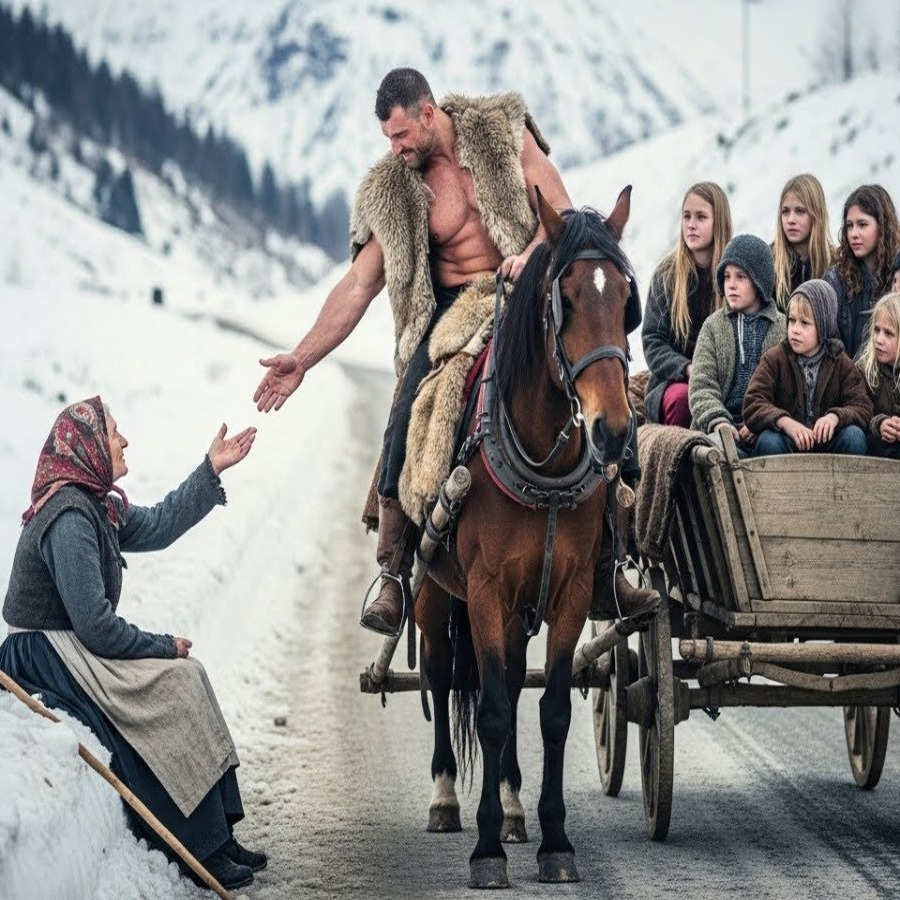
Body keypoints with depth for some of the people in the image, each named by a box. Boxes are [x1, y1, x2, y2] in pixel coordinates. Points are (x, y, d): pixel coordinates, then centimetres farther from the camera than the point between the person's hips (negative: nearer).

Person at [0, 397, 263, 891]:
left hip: (71, 645, 10)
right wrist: (163, 647, -12)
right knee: (174, 687, -17)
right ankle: (203, 847, -11)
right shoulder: (69, 520, -22)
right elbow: (96, 625, -24)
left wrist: (212, 469, 21)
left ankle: (218, 834, -4)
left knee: (187, 675, -3)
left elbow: (157, 526, 23)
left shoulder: (97, 506, 9)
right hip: (45, 658, -10)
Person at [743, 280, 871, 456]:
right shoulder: (774, 359, -2)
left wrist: (835, 417, -28)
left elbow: (862, 408, -5)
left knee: (854, 435, -26)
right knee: (768, 441, -34)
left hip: (826, 442, 2)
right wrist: (785, 422, -33)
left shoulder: (841, 364, 3)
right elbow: (752, 405, -13)